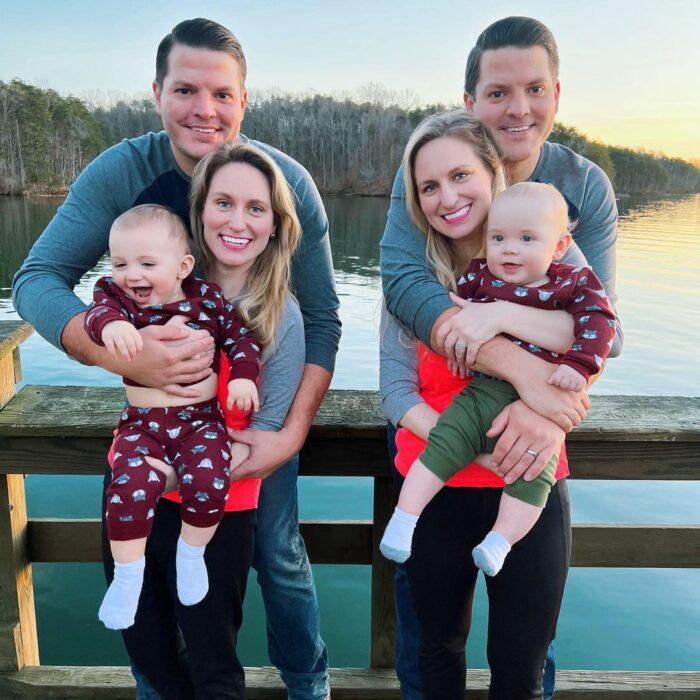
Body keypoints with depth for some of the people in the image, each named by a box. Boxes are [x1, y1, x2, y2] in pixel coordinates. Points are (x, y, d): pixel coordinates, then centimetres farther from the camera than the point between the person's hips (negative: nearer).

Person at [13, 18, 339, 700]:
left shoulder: (288, 182, -18)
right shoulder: (120, 172, -17)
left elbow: (320, 319, -13)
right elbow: (36, 280, -18)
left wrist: (292, 433, -22)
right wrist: (122, 354, -37)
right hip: (156, 395, 1)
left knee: (279, 555, 5)